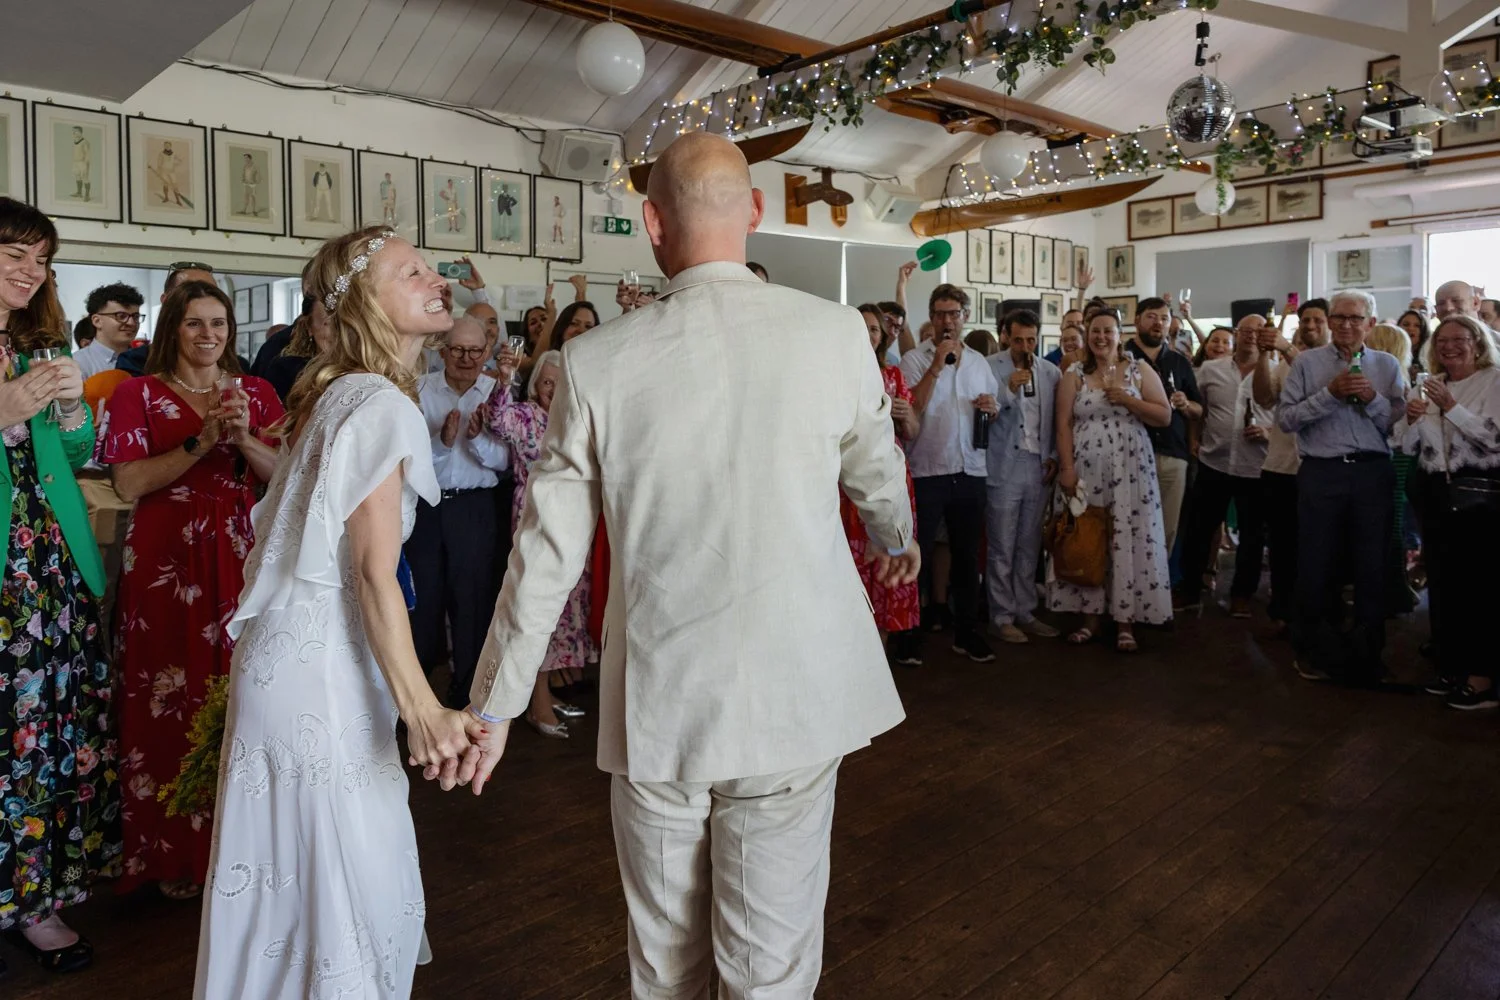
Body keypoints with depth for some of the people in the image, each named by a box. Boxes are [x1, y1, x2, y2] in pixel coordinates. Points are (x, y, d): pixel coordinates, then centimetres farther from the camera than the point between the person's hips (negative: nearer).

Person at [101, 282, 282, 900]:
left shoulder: (255, 392, 10)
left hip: (240, 557, 3)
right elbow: (129, 484, -8)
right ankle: (173, 852, 17)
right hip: (166, 563, -2)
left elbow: (283, 474, 3)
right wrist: (200, 443, -16)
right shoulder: (138, 395, 2)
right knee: (169, 705, 1)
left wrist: (245, 439, -14)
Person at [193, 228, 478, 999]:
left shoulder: (331, 392, 12)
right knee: (353, 874, 3)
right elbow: (375, 571, -21)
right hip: (324, 665, -9)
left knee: (285, 866, 21)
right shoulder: (383, 406, -16)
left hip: (285, 646, 9)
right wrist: (421, 710, -25)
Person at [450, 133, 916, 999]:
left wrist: (496, 702, 9)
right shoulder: (834, 331, -6)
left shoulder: (599, 361, -8)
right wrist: (899, 541, 34)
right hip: (793, 698, 0)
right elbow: (877, 472, 11)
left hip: (656, 704, 1)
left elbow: (548, 552, -3)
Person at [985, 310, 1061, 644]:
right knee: (1002, 550, 1)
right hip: (1004, 468, -4)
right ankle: (1002, 617, 11)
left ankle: (1025, 612, 21)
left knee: (1029, 548, 10)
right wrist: (1009, 389, -19)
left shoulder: (1051, 373, 9)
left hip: (1038, 468, 4)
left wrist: (1054, 456, 4)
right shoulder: (990, 368, -4)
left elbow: (1057, 420, 15)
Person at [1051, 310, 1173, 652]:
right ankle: (1090, 615, 15)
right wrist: (1066, 467, -8)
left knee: (1128, 541, -1)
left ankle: (1125, 621, 6)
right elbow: (1063, 424, 1)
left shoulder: (1140, 371, 5)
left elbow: (1165, 417, 1)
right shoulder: (1074, 374, 6)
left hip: (1130, 469, -1)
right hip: (1086, 469, 1)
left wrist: (1127, 399, -11)